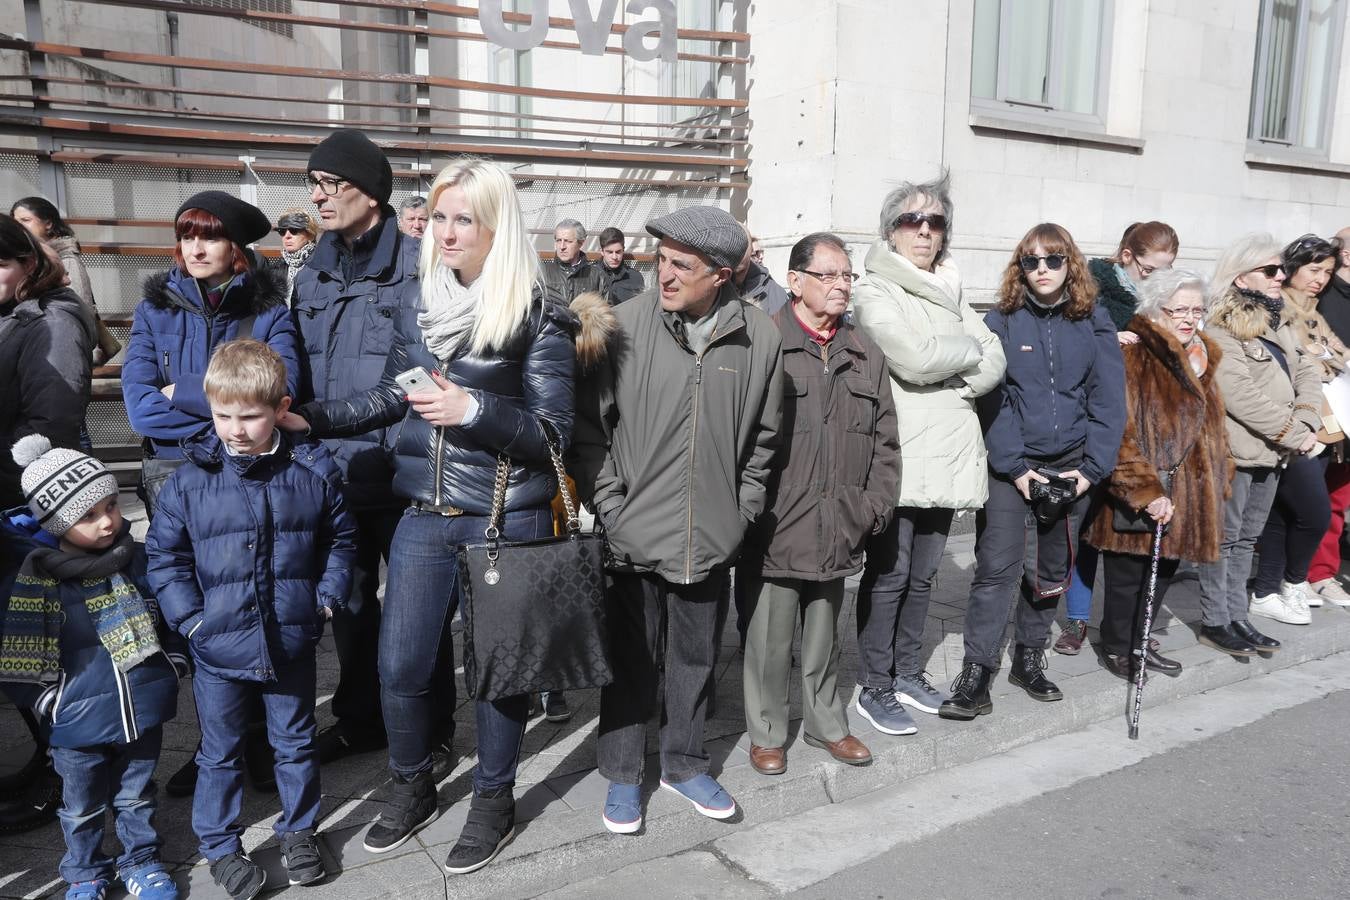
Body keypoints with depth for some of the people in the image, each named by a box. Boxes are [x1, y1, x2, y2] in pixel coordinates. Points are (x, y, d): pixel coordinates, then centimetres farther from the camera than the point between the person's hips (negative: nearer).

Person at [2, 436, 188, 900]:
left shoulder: (138, 558, -4)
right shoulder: (40, 578, -16)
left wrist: (174, 666, 5)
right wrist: (52, 702, -10)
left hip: (144, 708, 2)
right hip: (81, 720, -2)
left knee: (137, 795, 20)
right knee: (82, 805, 19)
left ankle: (141, 861, 39)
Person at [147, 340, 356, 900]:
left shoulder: (313, 472, -7)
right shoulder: (190, 480, -8)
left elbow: (340, 539, 6)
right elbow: (163, 553, 0)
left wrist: (326, 599, -2)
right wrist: (190, 617, -7)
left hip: (292, 642, 1)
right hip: (219, 646, 0)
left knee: (295, 743, 18)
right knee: (220, 752, 16)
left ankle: (298, 829, 38)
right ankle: (220, 846, 35)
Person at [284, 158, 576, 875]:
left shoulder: (536, 318, -11)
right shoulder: (416, 309, 5)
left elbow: (553, 432, -11)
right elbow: (392, 398, 16)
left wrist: (474, 409, -24)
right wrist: (310, 418, 7)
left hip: (505, 519, -4)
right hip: (425, 514, 5)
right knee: (400, 663, 10)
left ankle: (493, 800, 32)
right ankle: (412, 789, 36)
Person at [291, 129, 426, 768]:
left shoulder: (418, 268, -11)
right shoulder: (313, 275, 10)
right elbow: (300, 376, 15)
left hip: (403, 476, -6)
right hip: (333, 472, 6)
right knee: (347, 601, 18)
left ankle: (431, 732, 26)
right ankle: (359, 718, 37)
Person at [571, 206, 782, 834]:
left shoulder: (759, 338, -4)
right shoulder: (623, 326, -10)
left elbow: (762, 438, 8)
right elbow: (590, 426, -4)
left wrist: (742, 512, 6)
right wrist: (610, 509, -8)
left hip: (711, 541, 2)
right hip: (634, 537, -2)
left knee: (695, 660, 18)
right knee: (630, 663, 12)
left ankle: (684, 764, 39)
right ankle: (622, 774, 32)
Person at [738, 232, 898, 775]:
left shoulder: (865, 354, 11)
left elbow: (884, 440, 13)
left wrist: (874, 506, 5)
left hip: (839, 530, 5)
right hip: (775, 529, -5)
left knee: (824, 635, 20)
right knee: (770, 639, 8)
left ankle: (826, 723, 38)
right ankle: (766, 733, 27)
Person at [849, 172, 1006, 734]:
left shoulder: (949, 291, 18)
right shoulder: (875, 292, -4)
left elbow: (994, 364, 9)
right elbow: (914, 358, -19)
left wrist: (945, 377, -8)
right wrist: (968, 350, -2)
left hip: (948, 458, 7)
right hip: (898, 460, -7)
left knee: (923, 575, 15)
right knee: (888, 575, 0)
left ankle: (907, 672, 29)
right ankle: (875, 689, 12)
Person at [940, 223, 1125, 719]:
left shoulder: (1094, 323, 3)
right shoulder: (1002, 321, -2)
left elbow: (1109, 401, 1)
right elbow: (993, 399, -7)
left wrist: (1092, 468, -8)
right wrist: (1014, 465, -14)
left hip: (1070, 467, 3)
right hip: (1011, 467, -3)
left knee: (1053, 571, 13)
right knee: (997, 567, -8)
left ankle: (1029, 659, 29)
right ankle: (976, 677, -2)